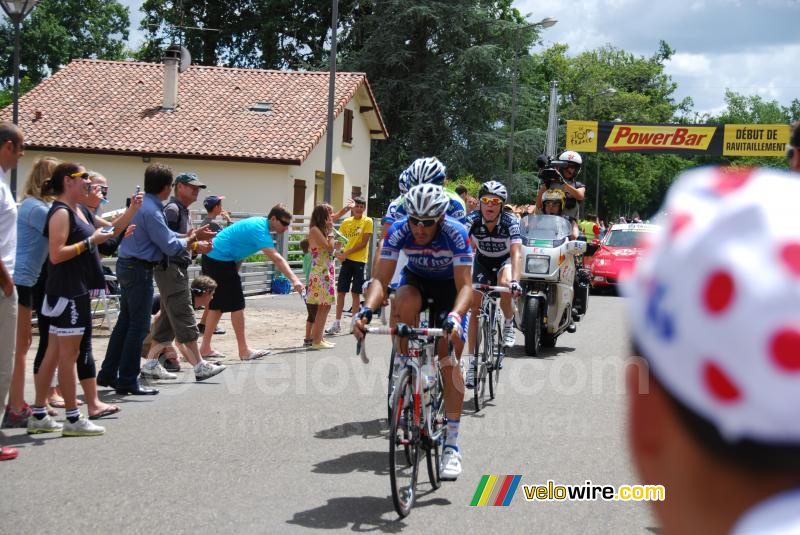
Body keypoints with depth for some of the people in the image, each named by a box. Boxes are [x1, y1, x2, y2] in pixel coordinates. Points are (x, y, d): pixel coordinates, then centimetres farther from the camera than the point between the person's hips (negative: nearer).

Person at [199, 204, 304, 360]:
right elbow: (276, 259, -33)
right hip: (221, 261, -10)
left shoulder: (259, 223, 10)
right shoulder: (260, 230, -21)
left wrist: (234, 272, 18)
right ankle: (244, 350, -4)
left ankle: (205, 347, 15)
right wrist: (294, 279, -41)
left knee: (217, 304, 13)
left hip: (211, 257, 10)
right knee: (236, 304, -6)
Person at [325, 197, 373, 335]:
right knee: (340, 291, 2)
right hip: (346, 260, 3)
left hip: (359, 260, -3)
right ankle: (337, 324, 7)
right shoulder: (346, 222, 10)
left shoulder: (367, 221, -3)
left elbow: (364, 243, -10)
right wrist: (338, 252, -11)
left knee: (355, 293, 2)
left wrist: (347, 252, -15)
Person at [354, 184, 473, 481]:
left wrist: (455, 317, -57)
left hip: (449, 285, -2)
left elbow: (465, 286, -37)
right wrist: (366, 310, -50)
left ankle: (452, 443, -8)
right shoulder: (399, 230, -28)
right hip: (416, 278, 2)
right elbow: (381, 279, -30)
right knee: (405, 303, -37)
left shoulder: (456, 233, -34)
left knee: (449, 360, -13)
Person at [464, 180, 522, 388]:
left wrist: (515, 281, -51)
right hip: (482, 261, 2)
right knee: (475, 307, -7)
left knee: (504, 285, -35)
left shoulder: (510, 222, -28)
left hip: (504, 260, -2)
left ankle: (509, 324, -6)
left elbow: (516, 253, -36)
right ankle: (472, 360, -1)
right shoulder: (472, 220, -24)